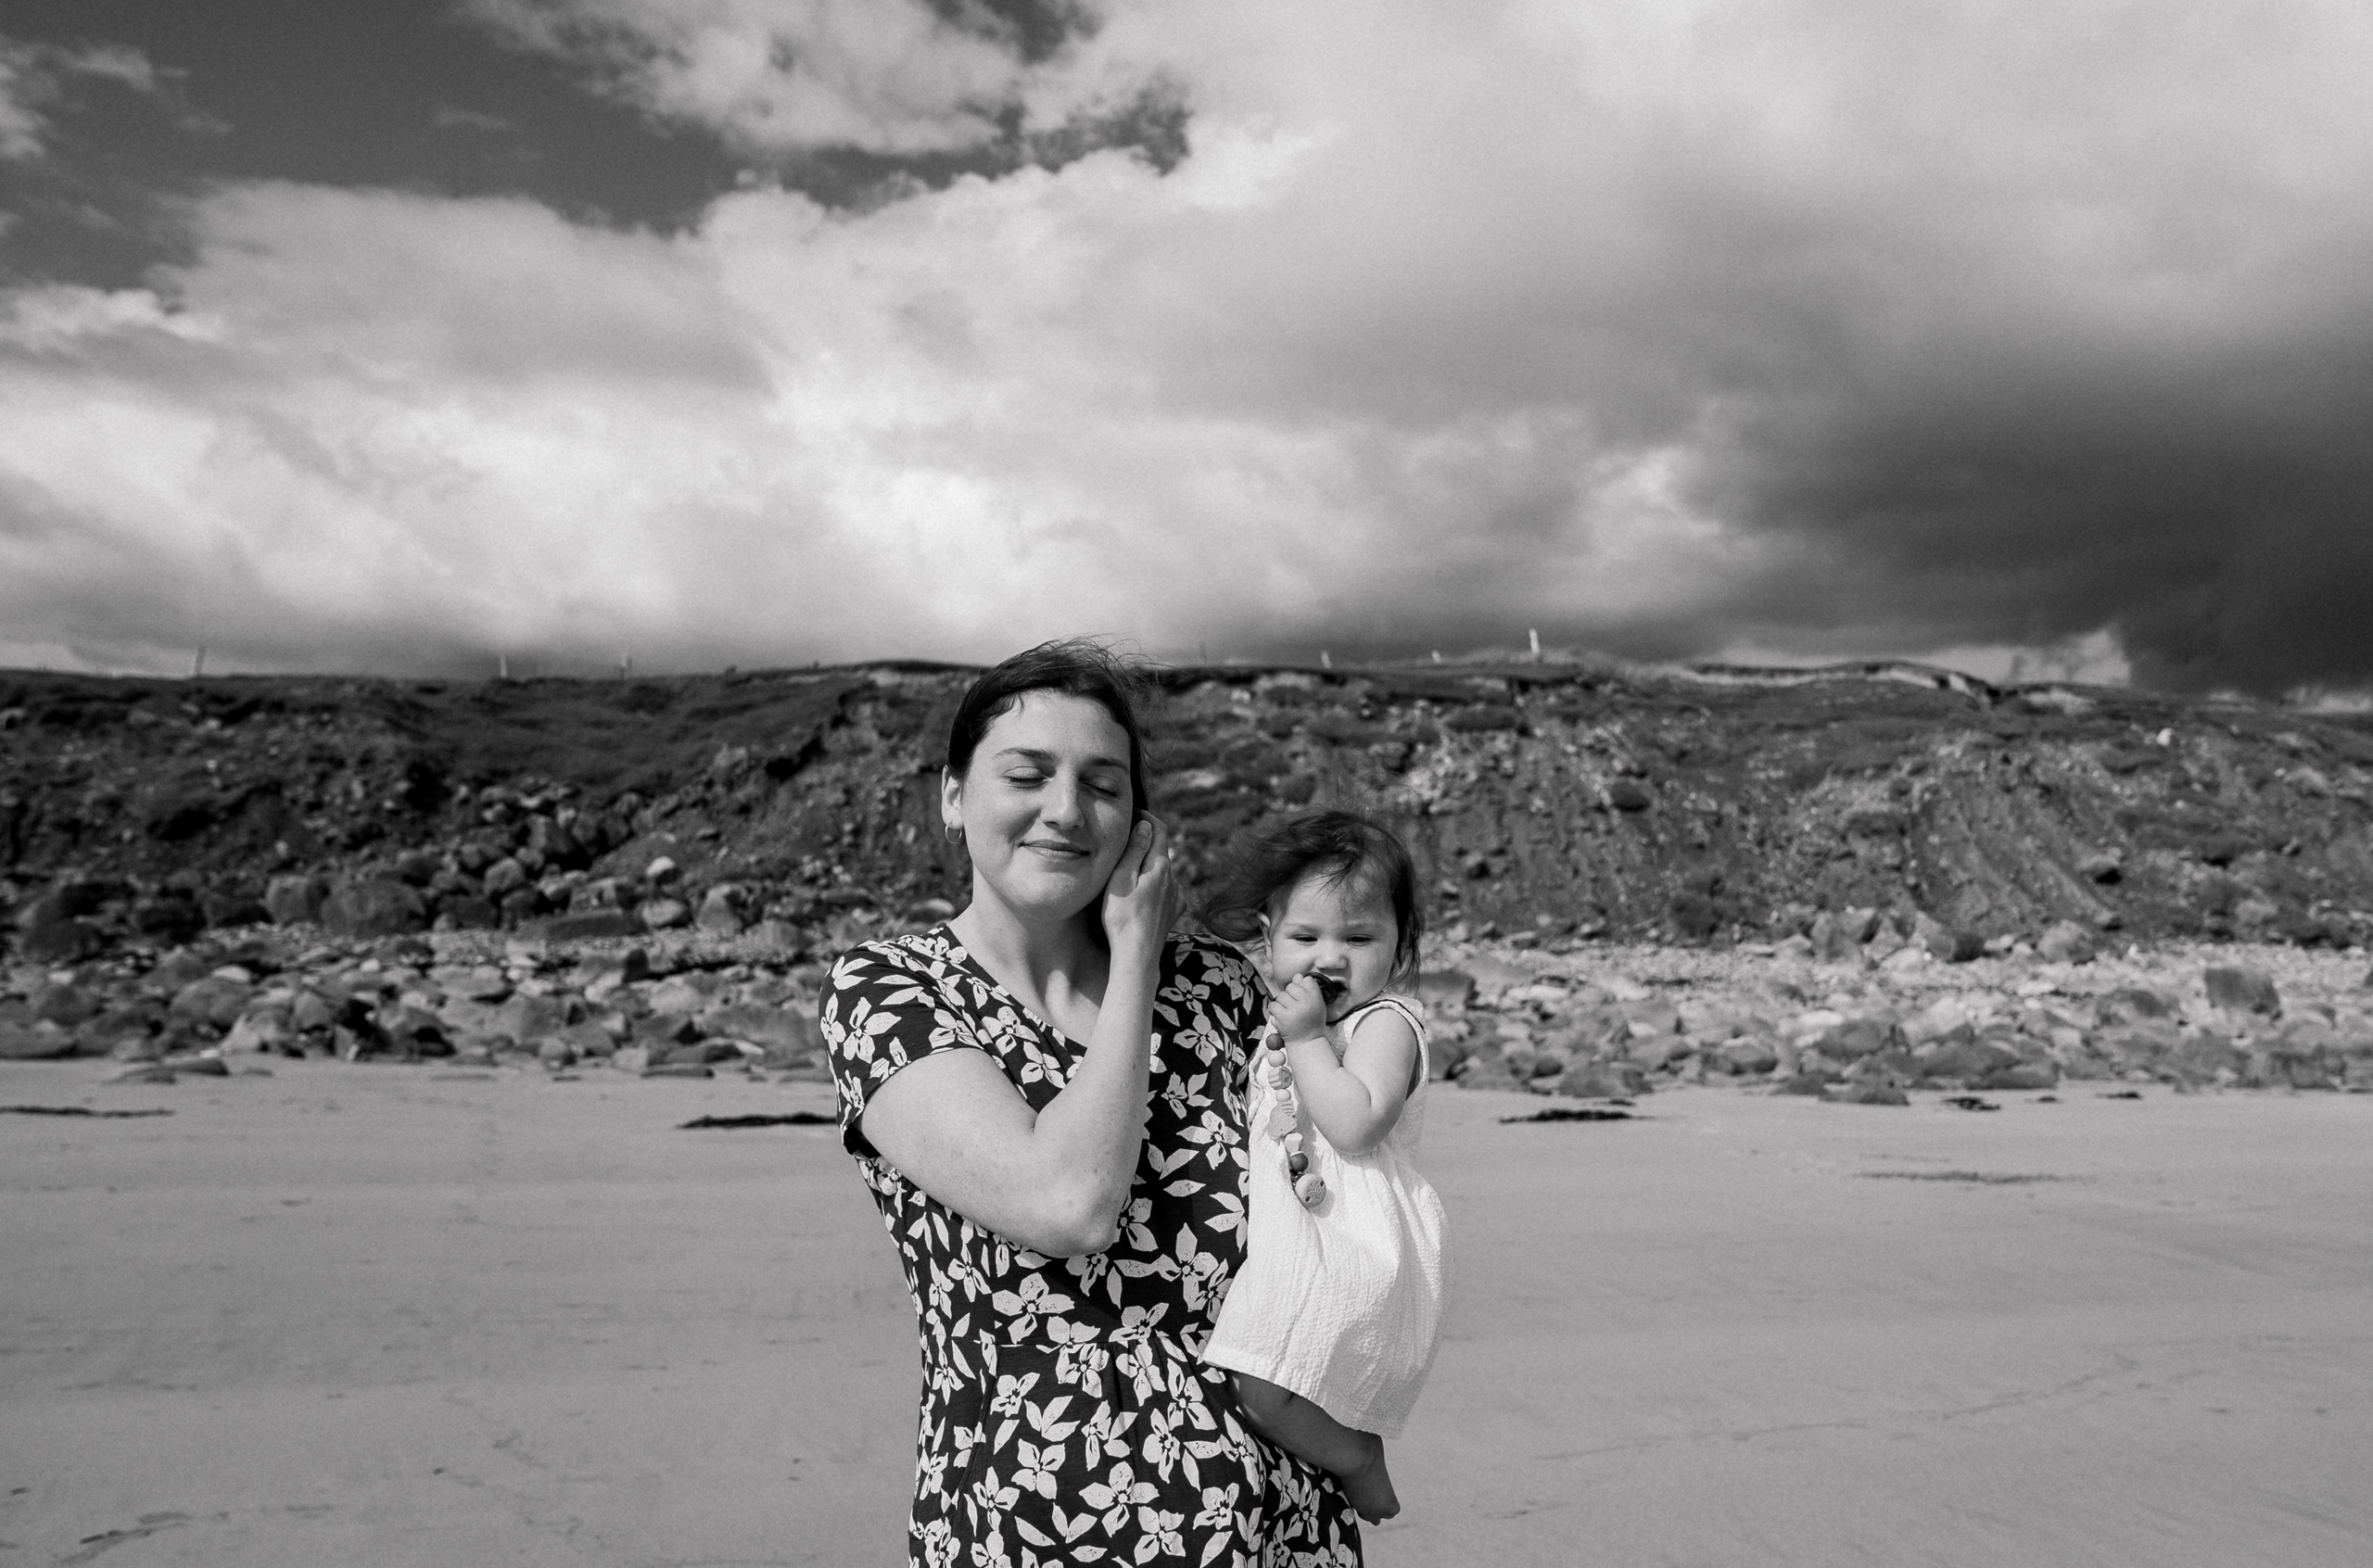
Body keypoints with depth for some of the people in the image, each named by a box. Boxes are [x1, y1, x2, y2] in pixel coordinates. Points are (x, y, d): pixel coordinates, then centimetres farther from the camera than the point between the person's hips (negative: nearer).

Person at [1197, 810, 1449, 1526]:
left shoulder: (1385, 1022, -7)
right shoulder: (1279, 1027, 17)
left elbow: (1354, 1125, -23)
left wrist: (1306, 1040, -17)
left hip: (1353, 1250, -9)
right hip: (1292, 1248, 9)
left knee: (1263, 1386, -21)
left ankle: (1359, 1467, 3)